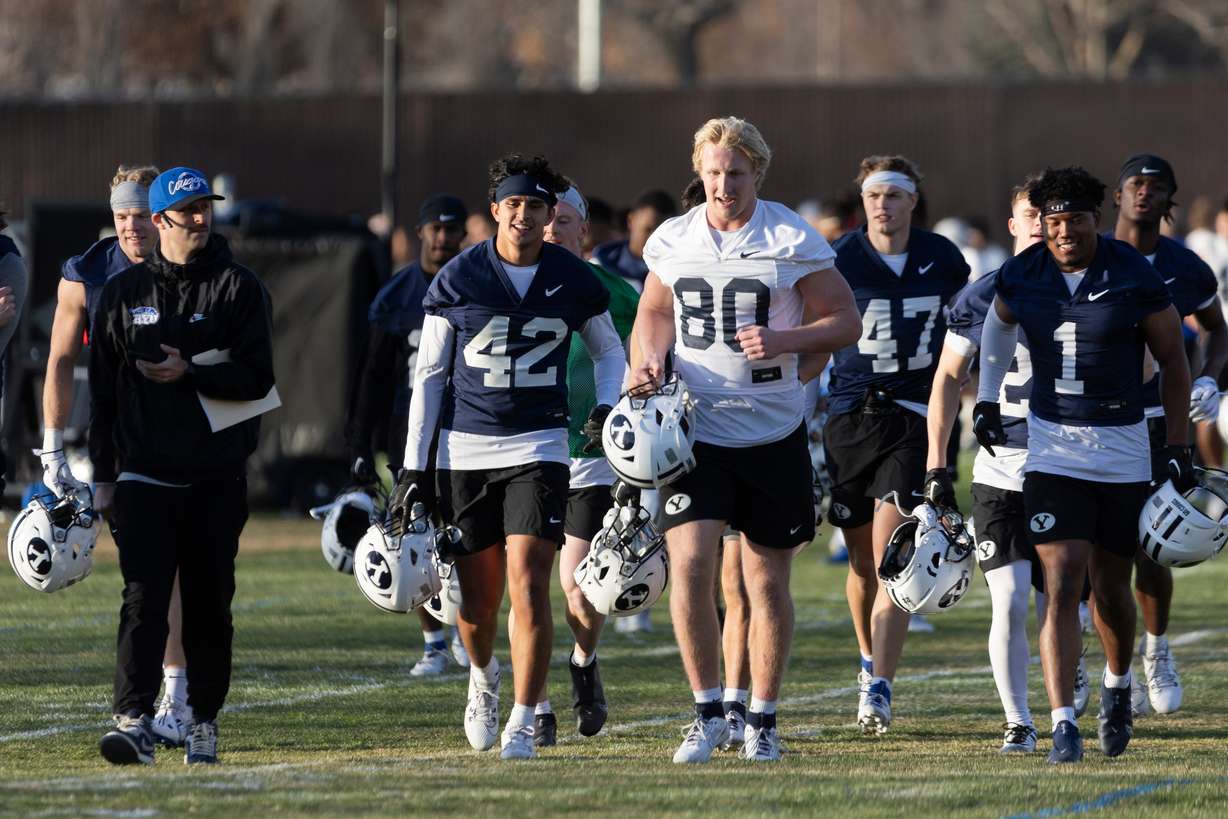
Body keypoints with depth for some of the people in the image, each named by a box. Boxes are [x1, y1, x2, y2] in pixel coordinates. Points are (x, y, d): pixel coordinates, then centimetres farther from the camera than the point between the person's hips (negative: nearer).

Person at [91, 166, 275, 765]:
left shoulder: (238, 288, 2)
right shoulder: (124, 291, 7)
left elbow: (257, 378, -5)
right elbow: (103, 389, 10)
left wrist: (190, 374, -19)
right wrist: (104, 476, 7)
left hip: (216, 479, 0)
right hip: (143, 475, 0)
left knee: (209, 606, 6)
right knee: (143, 599, -12)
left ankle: (204, 721, 18)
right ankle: (134, 721, -20)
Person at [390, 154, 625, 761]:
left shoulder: (574, 281, 1)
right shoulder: (457, 279, -1)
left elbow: (609, 351, 17)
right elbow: (429, 374, 5)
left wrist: (607, 407, -3)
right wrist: (414, 466, 2)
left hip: (538, 447, -1)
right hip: (464, 449, 1)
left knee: (528, 584, -14)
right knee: (477, 598, 6)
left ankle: (522, 723, -7)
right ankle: (482, 676, 39)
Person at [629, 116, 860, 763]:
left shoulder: (794, 241, -5)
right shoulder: (673, 240, 5)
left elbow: (845, 321, -1)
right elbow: (654, 312, 21)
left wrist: (784, 340, -18)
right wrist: (649, 361, 0)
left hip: (772, 433, -1)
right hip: (693, 428, 1)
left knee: (767, 581, 5)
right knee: (689, 563, -14)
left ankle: (762, 720, 19)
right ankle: (707, 711, -1)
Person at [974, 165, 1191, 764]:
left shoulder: (1135, 280, -11)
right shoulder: (1019, 278, -5)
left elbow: (1173, 361, 0)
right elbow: (998, 329, 20)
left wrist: (1177, 449, 0)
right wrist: (987, 399, 17)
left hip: (1123, 447, 0)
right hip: (1053, 446, 0)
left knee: (1111, 587, 12)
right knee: (1062, 583, -13)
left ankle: (1117, 685, 42)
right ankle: (1063, 725, -16)